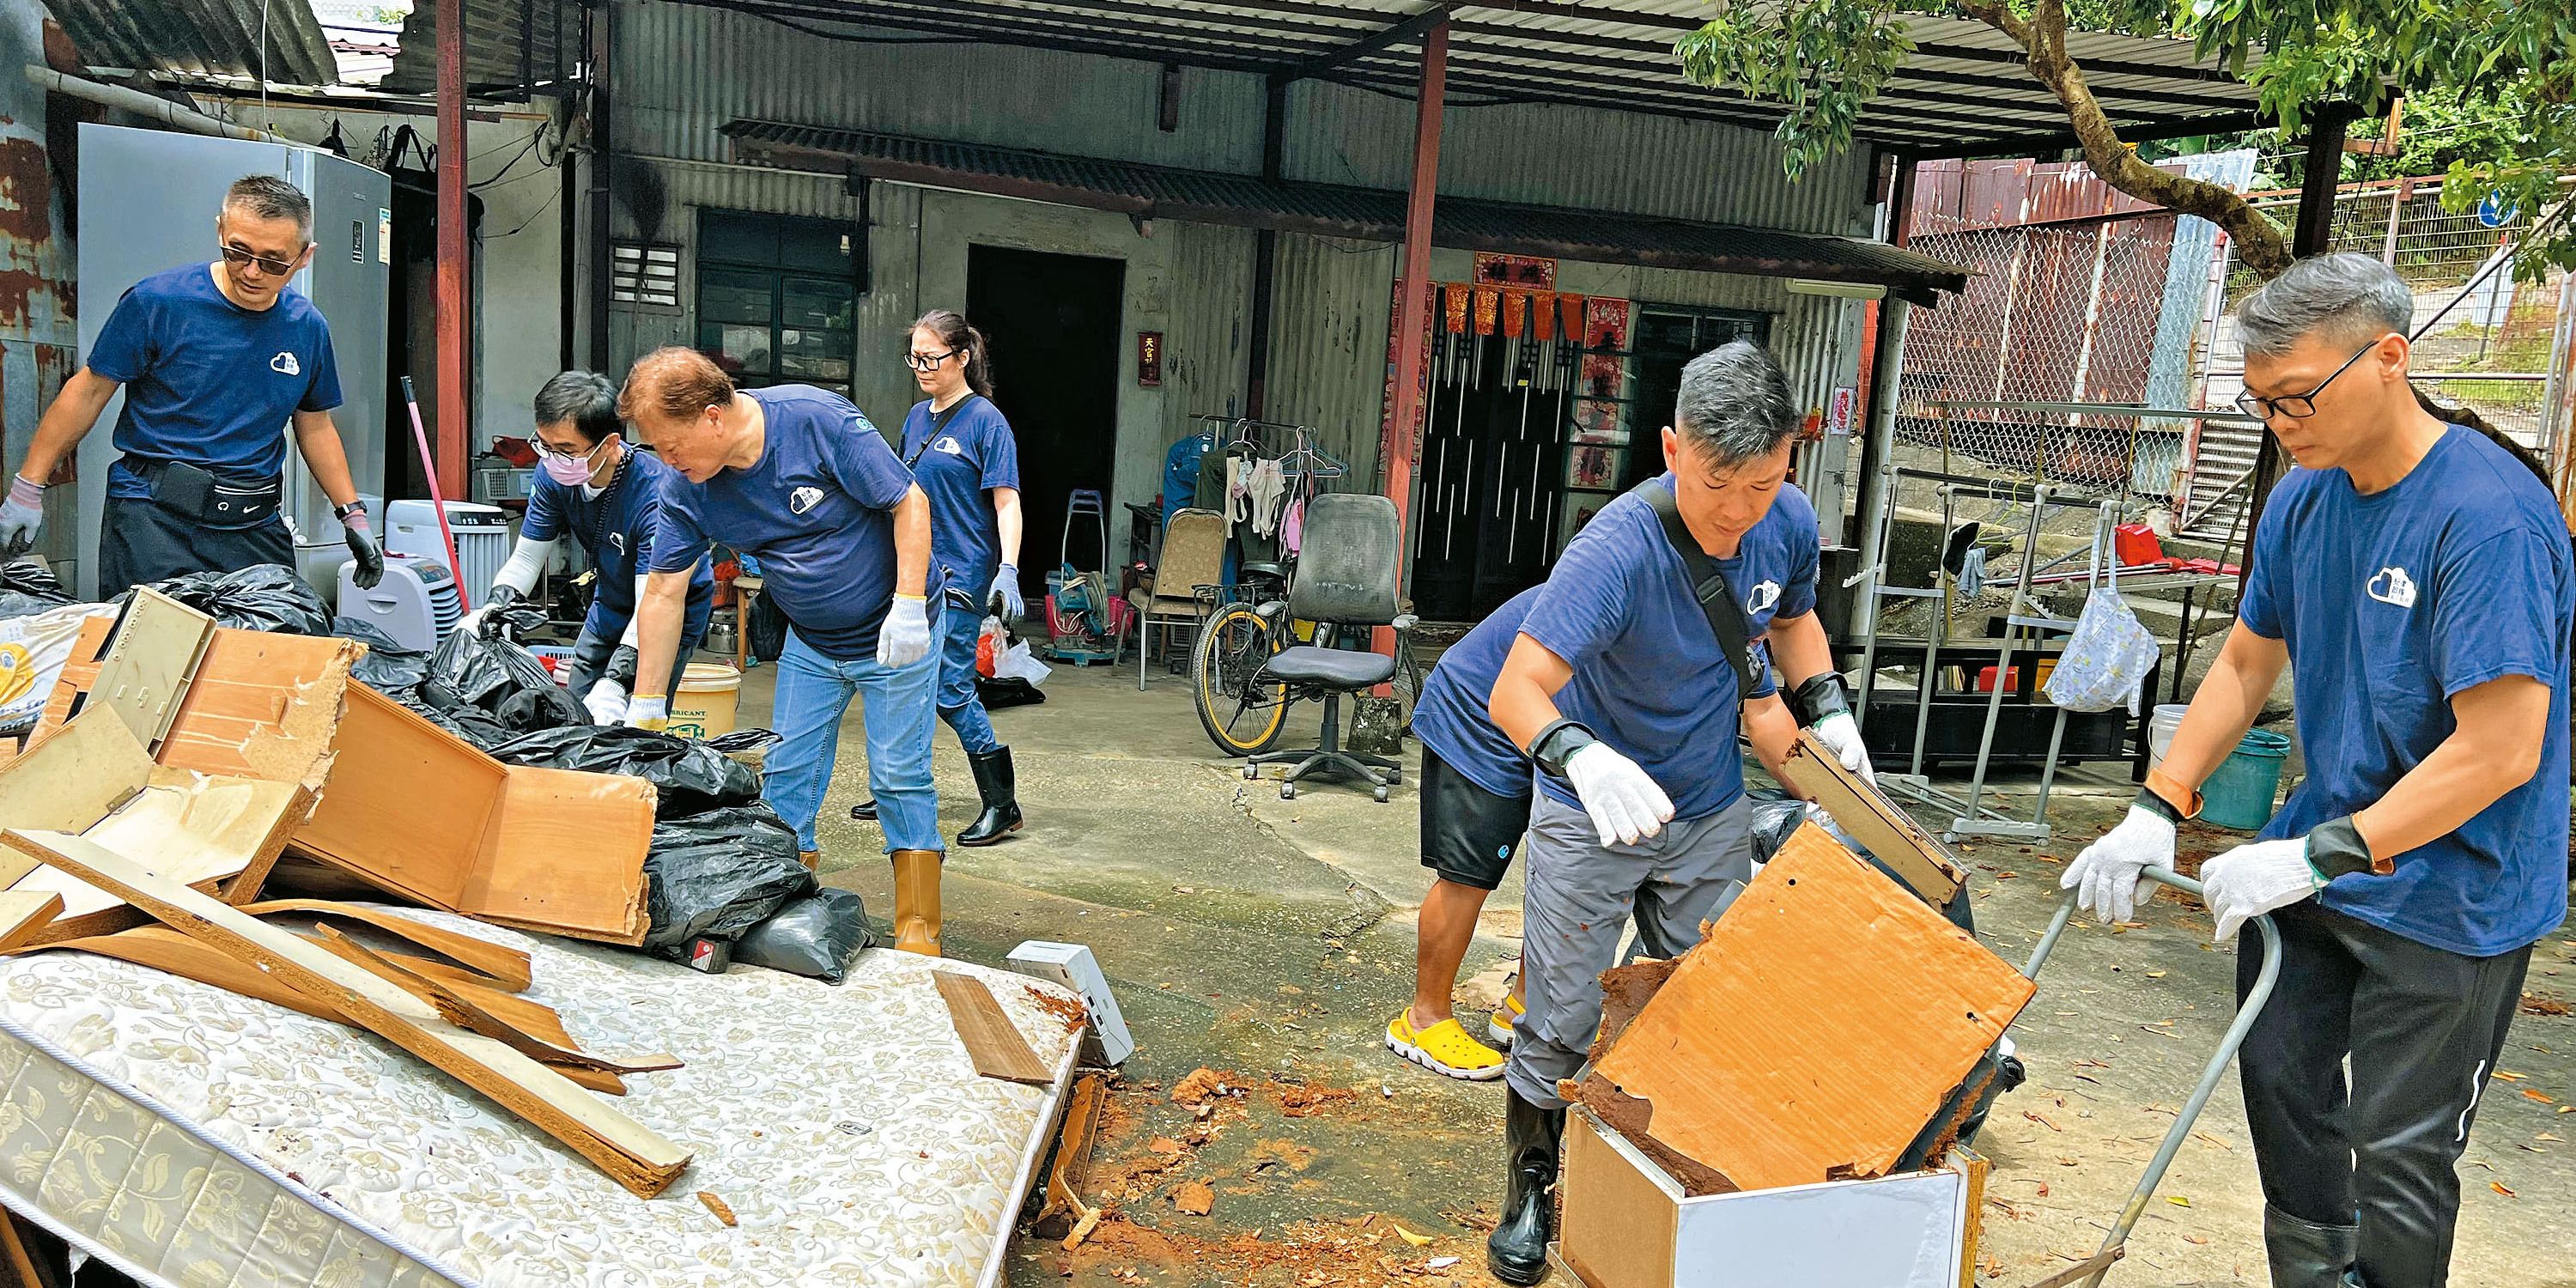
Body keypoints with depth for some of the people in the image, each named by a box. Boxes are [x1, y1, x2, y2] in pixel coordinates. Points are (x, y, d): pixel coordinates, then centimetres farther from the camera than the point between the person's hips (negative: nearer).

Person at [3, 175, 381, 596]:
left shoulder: (308, 328, 5)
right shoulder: (157, 301, -6)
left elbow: (315, 426, 16)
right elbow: (88, 391, 0)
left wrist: (353, 515, 13)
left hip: (256, 529, 4)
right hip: (151, 516, -3)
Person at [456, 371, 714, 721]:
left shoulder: (655, 493, -36)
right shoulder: (554, 472, -16)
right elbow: (527, 558, -5)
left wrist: (614, 685, -48)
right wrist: (492, 607, -25)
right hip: (611, 604, 7)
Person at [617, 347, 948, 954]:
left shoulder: (818, 419, -27)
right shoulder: (685, 489, -11)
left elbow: (910, 502, -21)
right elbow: (664, 595, -5)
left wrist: (908, 606, -27)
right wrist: (646, 706, -5)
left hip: (894, 630, -5)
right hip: (809, 641, 5)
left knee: (900, 776, -4)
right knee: (785, 777, 4)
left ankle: (918, 928, 6)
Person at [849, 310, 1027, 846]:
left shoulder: (986, 420, -8)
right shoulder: (917, 417, 13)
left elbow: (1007, 502, -13)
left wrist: (1008, 571, -23)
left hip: (961, 577, -8)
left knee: (951, 690, -10)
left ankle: (1002, 804, 0)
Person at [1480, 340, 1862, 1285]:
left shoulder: (1789, 523, -12)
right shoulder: (1618, 550, -32)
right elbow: (1515, 692, -41)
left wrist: (1827, 707, -3)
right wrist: (1580, 756, -60)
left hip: (1711, 813, 5)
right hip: (1592, 813, -5)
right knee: (1561, 1023, 4)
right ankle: (1532, 1185, 28)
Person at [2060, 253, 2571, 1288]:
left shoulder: (2489, 516, -23)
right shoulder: (2302, 501, 0)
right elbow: (2245, 665, 8)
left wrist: (2317, 857, -27)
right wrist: (2156, 812, -2)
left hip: (2448, 899, -7)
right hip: (2324, 859, 7)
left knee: (2397, 1148, 3)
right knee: (2280, 1075, 18)